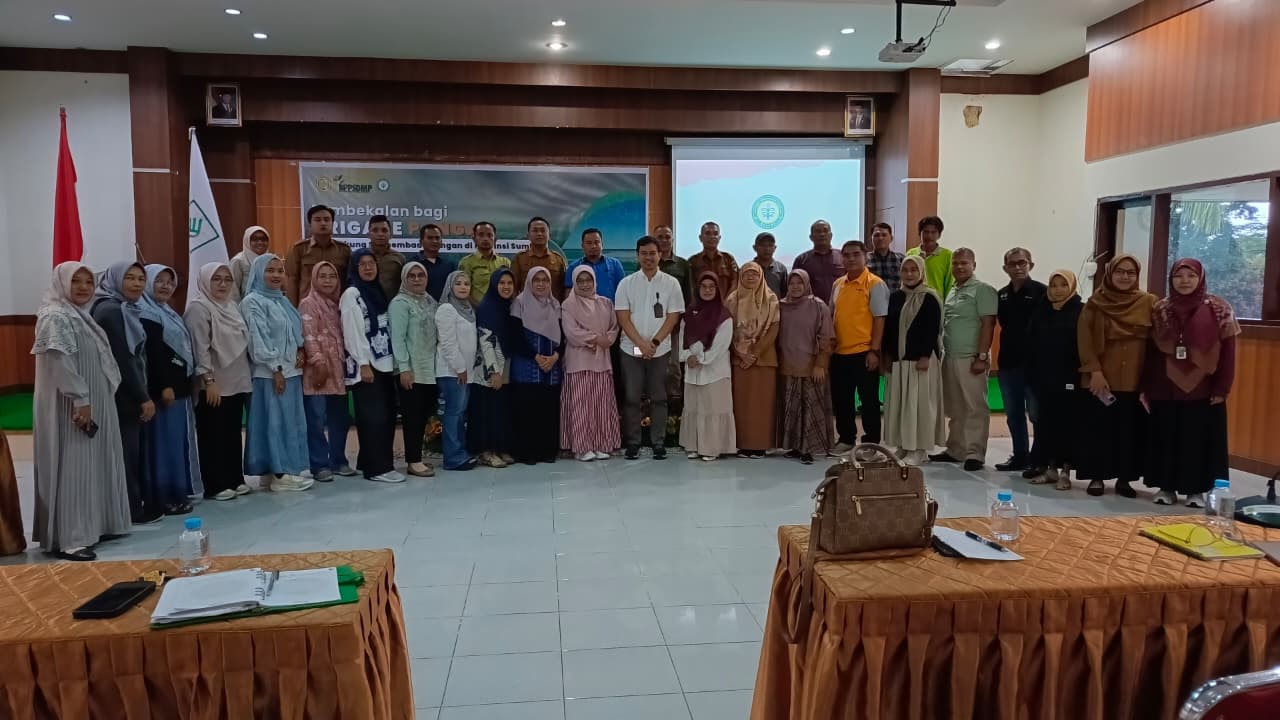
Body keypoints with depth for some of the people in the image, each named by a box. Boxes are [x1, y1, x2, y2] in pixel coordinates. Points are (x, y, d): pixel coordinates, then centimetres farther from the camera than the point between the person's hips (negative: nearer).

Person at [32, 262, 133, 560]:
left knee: (93, 467, 13)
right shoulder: (55, 317, -13)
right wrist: (80, 399, -26)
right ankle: (66, 538, -4)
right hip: (71, 408, -10)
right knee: (71, 469, -8)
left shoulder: (81, 315, 16)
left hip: (94, 405, 10)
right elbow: (60, 360, -23)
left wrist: (91, 401, 17)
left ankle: (90, 527, 22)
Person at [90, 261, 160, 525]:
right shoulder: (111, 311, -16)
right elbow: (122, 359, -20)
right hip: (122, 395, -9)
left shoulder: (123, 310, 14)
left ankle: (134, 505, 21)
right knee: (127, 452, -1)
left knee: (131, 451, 14)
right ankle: (132, 510, 7)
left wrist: (142, 395, 14)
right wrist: (144, 397, -18)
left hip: (127, 394, 9)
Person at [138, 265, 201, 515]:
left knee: (177, 441, 13)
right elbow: (152, 353, -19)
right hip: (163, 386, -10)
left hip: (179, 385, 10)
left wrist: (184, 382, 16)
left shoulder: (168, 312, 18)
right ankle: (163, 497, -2)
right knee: (164, 442, -6)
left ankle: (175, 492, 20)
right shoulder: (146, 313, -11)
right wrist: (164, 386, -23)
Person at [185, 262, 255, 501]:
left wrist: (246, 377, 17)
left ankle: (235, 479, 20)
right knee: (213, 436, 0)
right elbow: (200, 348, -17)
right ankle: (216, 485, 6)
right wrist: (209, 380, -21)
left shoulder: (231, 306, 15)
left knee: (233, 434, 12)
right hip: (213, 385, -8)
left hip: (236, 382, 8)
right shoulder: (198, 308, -10)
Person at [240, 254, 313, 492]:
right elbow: (259, 338, -13)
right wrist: (275, 369, -16)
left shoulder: (283, 300, 17)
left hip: (292, 370, 8)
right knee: (276, 422, -4)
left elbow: (295, 330, 21)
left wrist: (301, 350, 0)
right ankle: (280, 474, 1)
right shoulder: (253, 301, -7)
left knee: (292, 421, 9)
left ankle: (287, 469, 17)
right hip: (270, 373, -8)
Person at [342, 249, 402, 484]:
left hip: (385, 363, 8)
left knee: (387, 415, 8)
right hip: (366, 365, -8)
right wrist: (363, 364, -18)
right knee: (374, 417, -7)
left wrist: (394, 361, 12)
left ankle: (368, 462, 18)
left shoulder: (377, 292, 16)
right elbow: (353, 332, -12)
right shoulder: (351, 294, -6)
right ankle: (377, 467, -2)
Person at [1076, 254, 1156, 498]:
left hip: (1135, 380, 1)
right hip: (1101, 379, -1)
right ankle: (1097, 477, 14)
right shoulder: (1095, 302, 0)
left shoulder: (1149, 302, 3)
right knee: (1098, 429, 4)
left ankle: (1124, 478, 16)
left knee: (1130, 430, 6)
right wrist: (1094, 371, -12)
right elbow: (1084, 339, -4)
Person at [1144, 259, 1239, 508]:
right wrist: (1147, 387, 2)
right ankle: (1167, 486, 19)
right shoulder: (1160, 310, 4)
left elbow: (1228, 352, -4)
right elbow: (1151, 351, 5)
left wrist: (1222, 388, -9)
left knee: (1200, 440, 4)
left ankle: (1197, 489, 16)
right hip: (1166, 390, 2)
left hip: (1204, 390, -2)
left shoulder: (1218, 309, -3)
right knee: (1167, 439, 8)